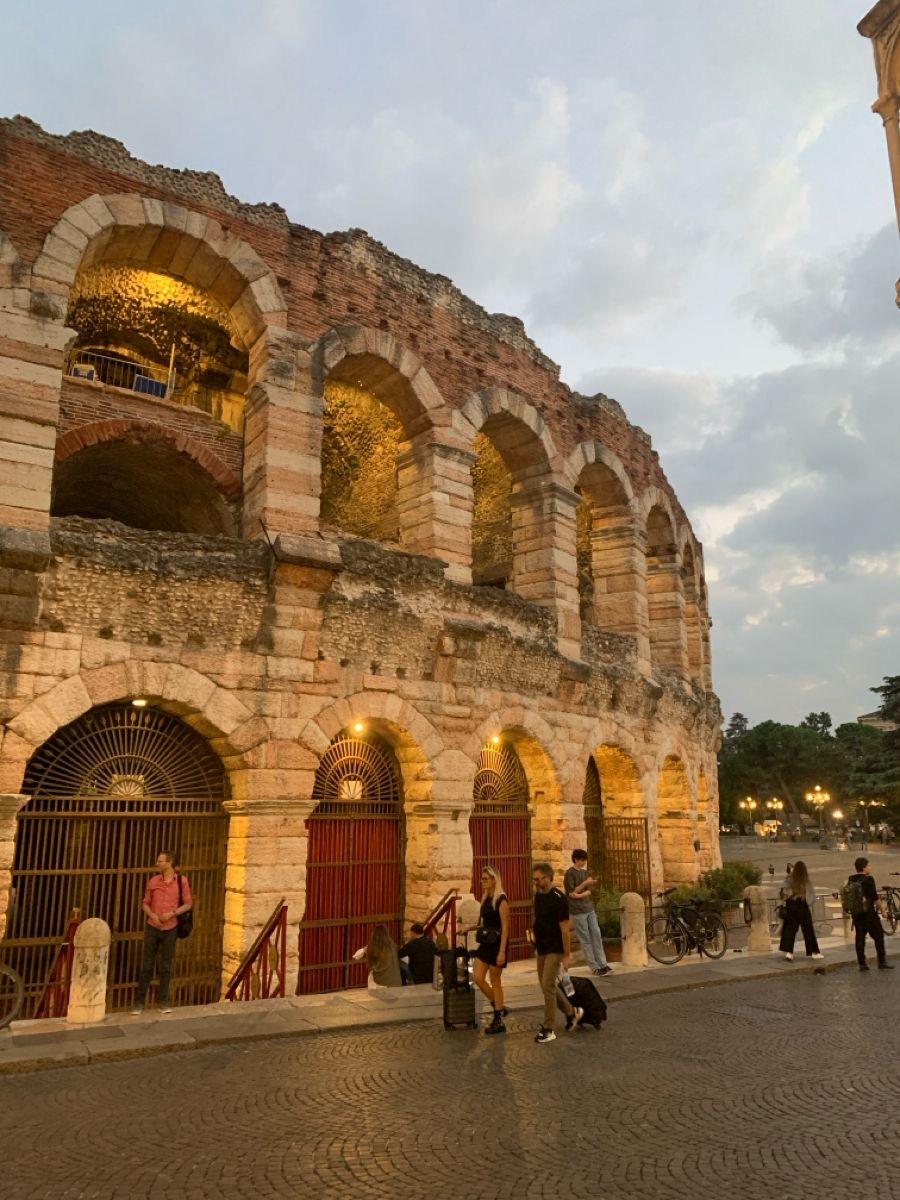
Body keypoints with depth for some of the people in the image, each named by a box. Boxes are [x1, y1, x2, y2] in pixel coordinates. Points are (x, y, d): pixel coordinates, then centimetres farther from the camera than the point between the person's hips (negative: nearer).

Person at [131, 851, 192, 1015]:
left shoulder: (182, 881, -4)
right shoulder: (153, 881, 1)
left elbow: (188, 904, 0)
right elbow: (145, 903, 8)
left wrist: (172, 913, -14)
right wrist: (152, 915, -11)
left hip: (170, 929, -1)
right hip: (152, 927, 1)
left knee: (166, 966, 7)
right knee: (147, 965, 4)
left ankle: (163, 1002, 18)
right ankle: (140, 1002, 13)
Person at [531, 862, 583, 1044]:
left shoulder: (558, 898, -18)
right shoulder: (538, 895, 6)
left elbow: (565, 929, -18)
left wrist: (567, 955, -18)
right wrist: (534, 925, 4)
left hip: (554, 950, -8)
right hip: (541, 949, 8)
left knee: (548, 986, -6)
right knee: (548, 986, 15)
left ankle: (548, 1030, 4)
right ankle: (572, 1011, 32)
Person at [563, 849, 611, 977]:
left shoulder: (585, 872, 12)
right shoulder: (570, 873, -7)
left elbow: (588, 891, 7)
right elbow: (571, 892, -11)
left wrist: (579, 895, -13)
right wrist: (585, 883, -16)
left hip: (589, 909, 6)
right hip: (578, 911, -6)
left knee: (597, 936, 3)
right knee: (585, 940, -2)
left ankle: (603, 964, 7)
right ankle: (595, 967, 2)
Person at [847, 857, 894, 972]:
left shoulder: (851, 880, 4)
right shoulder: (868, 879, -13)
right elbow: (875, 897, -12)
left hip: (856, 914, 5)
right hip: (869, 913, -5)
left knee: (860, 937, 8)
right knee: (878, 936, 8)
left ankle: (862, 963, 9)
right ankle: (882, 962, 10)